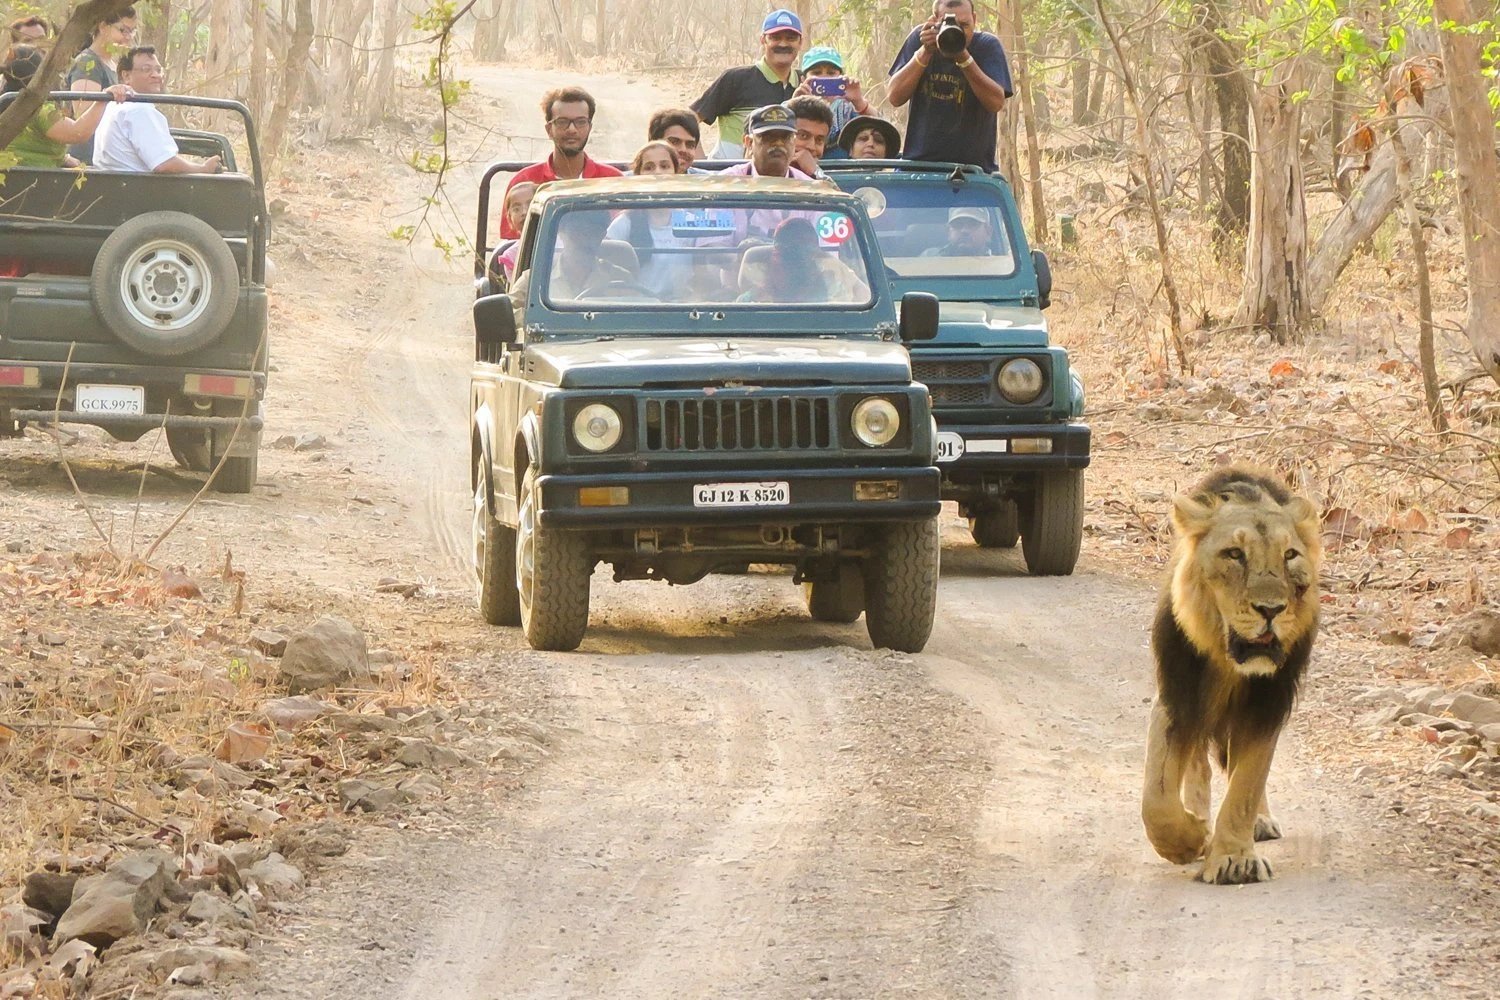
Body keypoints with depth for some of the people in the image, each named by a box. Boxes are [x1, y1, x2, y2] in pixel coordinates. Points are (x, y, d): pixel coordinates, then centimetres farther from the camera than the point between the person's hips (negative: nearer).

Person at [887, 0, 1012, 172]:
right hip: (918, 161, 2)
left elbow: (996, 103, -15)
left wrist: (964, 59, -24)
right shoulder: (920, 38, 3)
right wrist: (925, 53, -15)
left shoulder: (987, 46, -2)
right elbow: (895, 97, -4)